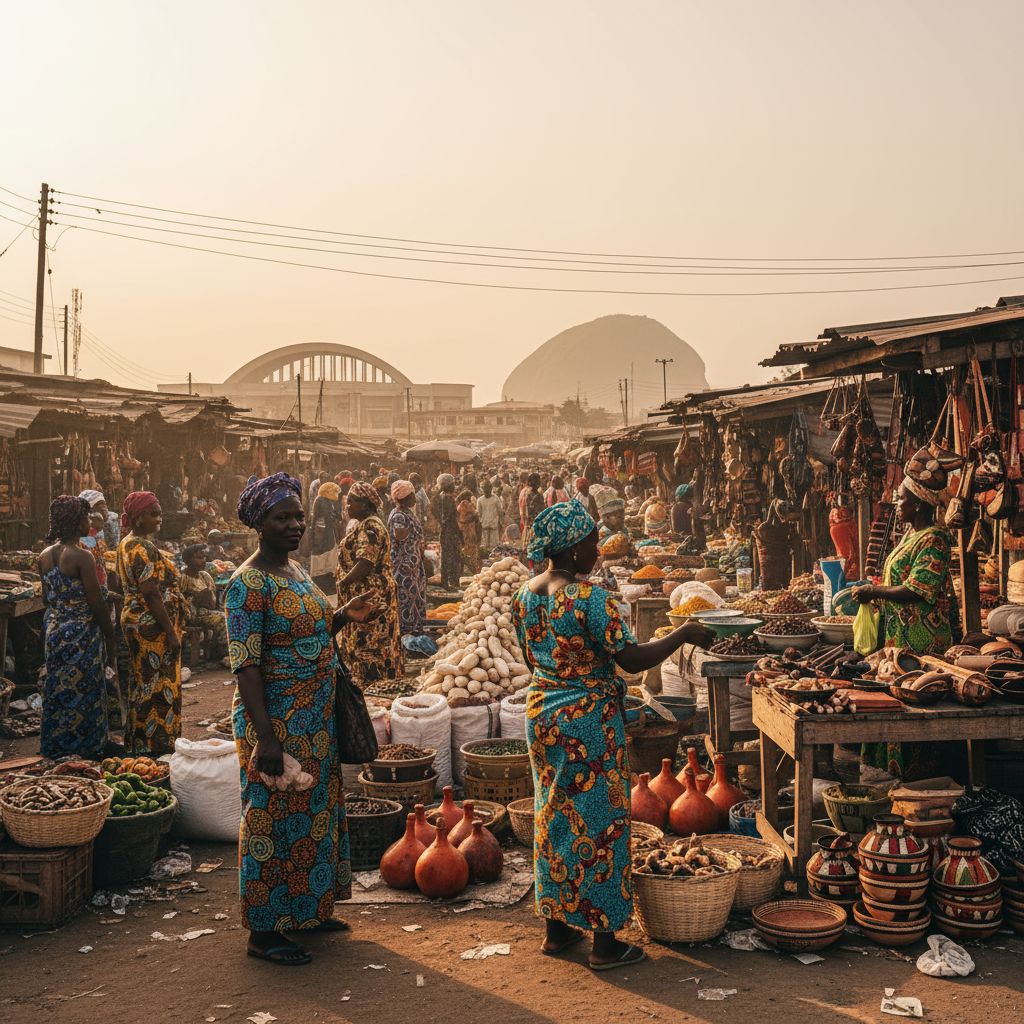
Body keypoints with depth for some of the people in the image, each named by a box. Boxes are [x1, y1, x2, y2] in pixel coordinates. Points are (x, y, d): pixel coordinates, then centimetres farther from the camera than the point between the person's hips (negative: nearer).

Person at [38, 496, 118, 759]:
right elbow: (97, 604, -16)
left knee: (58, 693, 16)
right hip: (82, 634, -7)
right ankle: (84, 754, 13)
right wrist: (111, 639, -7)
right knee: (84, 694, 5)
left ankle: (55, 751, 26)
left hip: (53, 631, 7)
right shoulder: (81, 557, -18)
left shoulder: (45, 555, 3)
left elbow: (47, 599, 12)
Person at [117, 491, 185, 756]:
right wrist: (171, 633, -22)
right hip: (152, 627, -11)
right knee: (158, 687, -4)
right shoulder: (143, 549, -19)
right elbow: (152, 595, -23)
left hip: (135, 622, 11)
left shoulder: (127, 544, 13)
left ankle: (137, 743, 25)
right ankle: (155, 746, 2)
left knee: (143, 685, 16)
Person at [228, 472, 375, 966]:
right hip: (276, 721, -9)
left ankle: (305, 909, 31)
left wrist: (343, 617, 5)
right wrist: (264, 737, -27)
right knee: (275, 819, 0)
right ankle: (264, 931, 13)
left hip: (314, 721, 9)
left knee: (313, 811, 17)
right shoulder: (249, 582, -17)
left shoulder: (295, 570, 11)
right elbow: (245, 663, -22)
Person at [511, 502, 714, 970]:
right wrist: (683, 634, -8)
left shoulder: (525, 594, 3)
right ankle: (605, 943, 13)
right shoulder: (589, 598, -20)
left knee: (553, 817, 17)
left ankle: (555, 927, 29)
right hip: (589, 720, -7)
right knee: (598, 823, 3)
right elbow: (632, 659, -21)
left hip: (541, 713, 8)